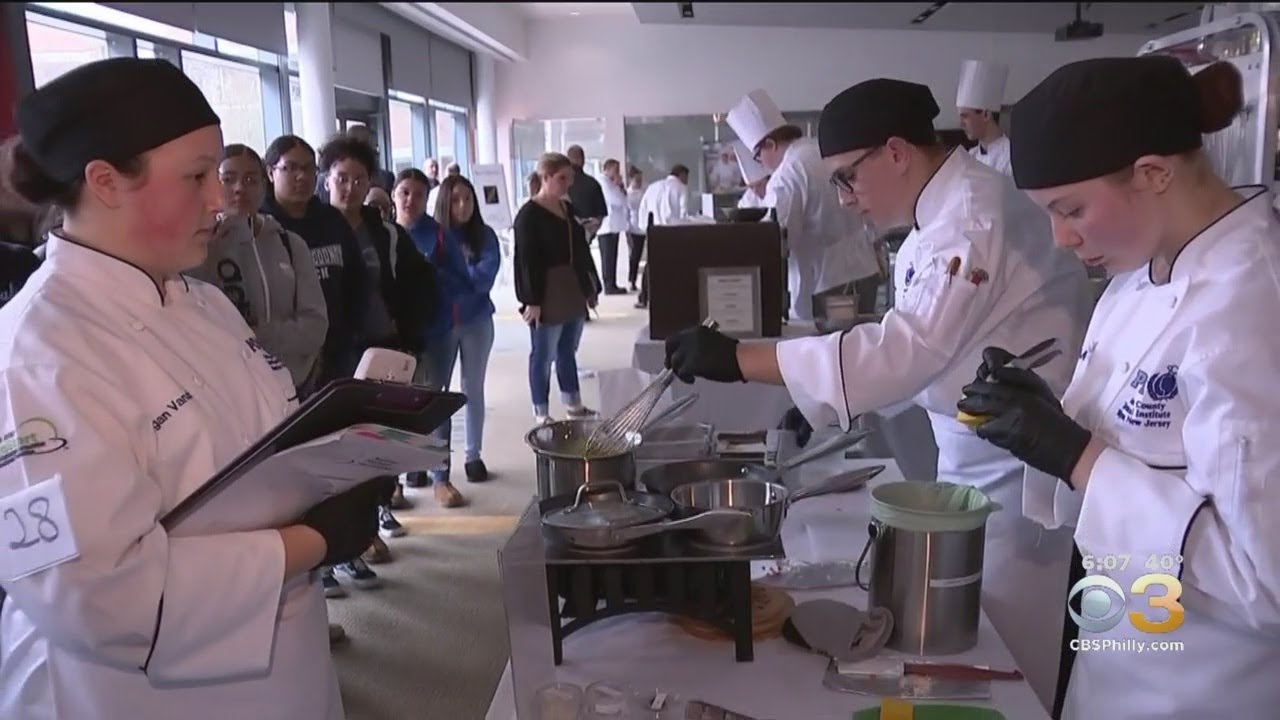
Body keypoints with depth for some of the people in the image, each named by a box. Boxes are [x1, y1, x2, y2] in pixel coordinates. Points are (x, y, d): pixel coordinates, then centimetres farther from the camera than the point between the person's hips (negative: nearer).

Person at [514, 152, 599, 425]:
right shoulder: (529, 215, -11)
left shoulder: (568, 209, 12)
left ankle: (575, 406, 28)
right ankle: (542, 414, 11)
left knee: (568, 351, 17)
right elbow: (527, 261, -15)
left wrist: (589, 288, 16)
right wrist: (532, 301, -19)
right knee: (544, 355, 1)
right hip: (546, 295, -7)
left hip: (573, 292, 8)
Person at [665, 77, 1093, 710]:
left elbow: (904, 350, -33)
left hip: (1021, 471, -9)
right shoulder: (945, 212, 9)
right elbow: (919, 350, 12)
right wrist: (822, 400, 1)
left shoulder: (975, 212, -23)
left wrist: (737, 359, -33)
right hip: (980, 462, 9)